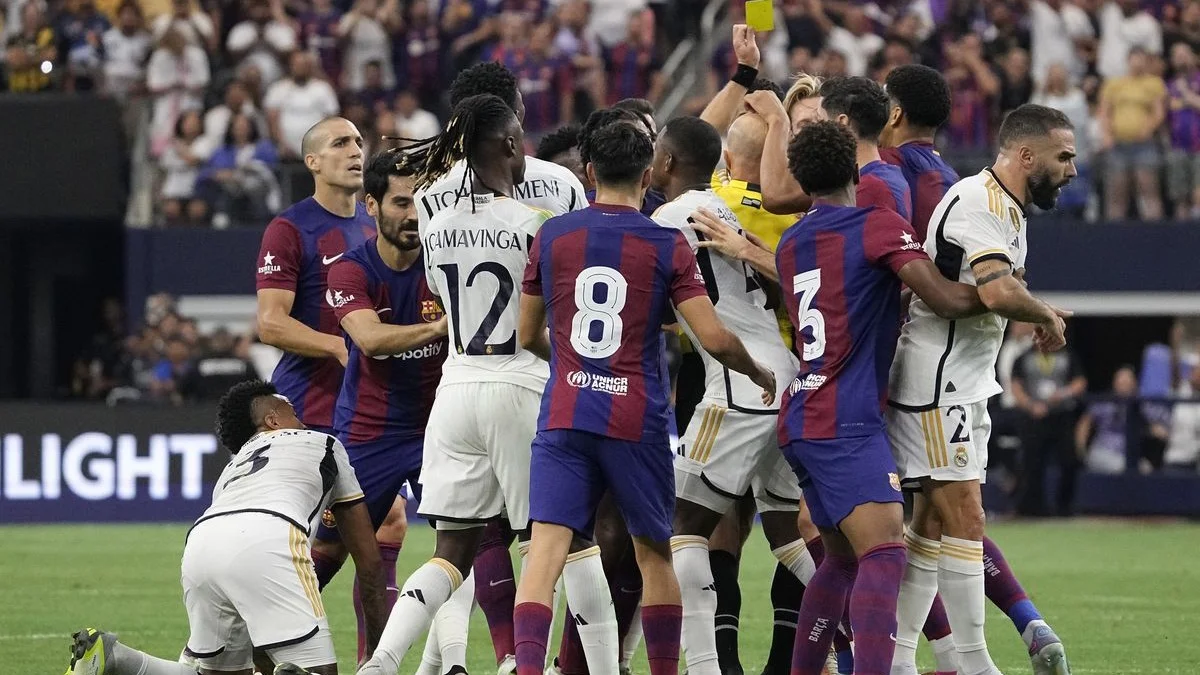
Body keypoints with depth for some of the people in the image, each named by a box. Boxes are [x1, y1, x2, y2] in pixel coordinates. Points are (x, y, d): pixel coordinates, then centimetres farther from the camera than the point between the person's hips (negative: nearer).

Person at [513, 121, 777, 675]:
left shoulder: (552, 236, 6)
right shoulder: (667, 246, -1)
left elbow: (527, 335, 17)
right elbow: (715, 339, -6)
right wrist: (762, 375, 13)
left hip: (563, 415, 1)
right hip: (636, 421, -1)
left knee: (546, 551, -8)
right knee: (653, 555, 14)